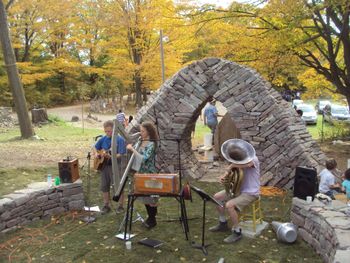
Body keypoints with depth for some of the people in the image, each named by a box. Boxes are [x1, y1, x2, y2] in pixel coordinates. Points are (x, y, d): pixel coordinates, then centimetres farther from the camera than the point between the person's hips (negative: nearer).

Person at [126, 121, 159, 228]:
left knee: (151, 197, 3)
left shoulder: (151, 144, -18)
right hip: (142, 173, 8)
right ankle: (150, 217, 29)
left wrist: (132, 149, -23)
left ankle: (153, 220, 16)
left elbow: (144, 158, -27)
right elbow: (139, 155, 16)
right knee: (145, 196, 15)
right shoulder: (142, 142, 6)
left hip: (149, 174, -8)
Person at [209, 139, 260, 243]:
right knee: (217, 197, 6)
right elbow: (230, 173, 8)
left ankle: (237, 232, -7)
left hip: (251, 193, -8)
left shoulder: (253, 159, -23)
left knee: (229, 205, -27)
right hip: (239, 189, 8)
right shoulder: (237, 161, -1)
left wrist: (232, 165, -28)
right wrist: (223, 178, -15)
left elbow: (246, 164, -46)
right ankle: (223, 223, 21)